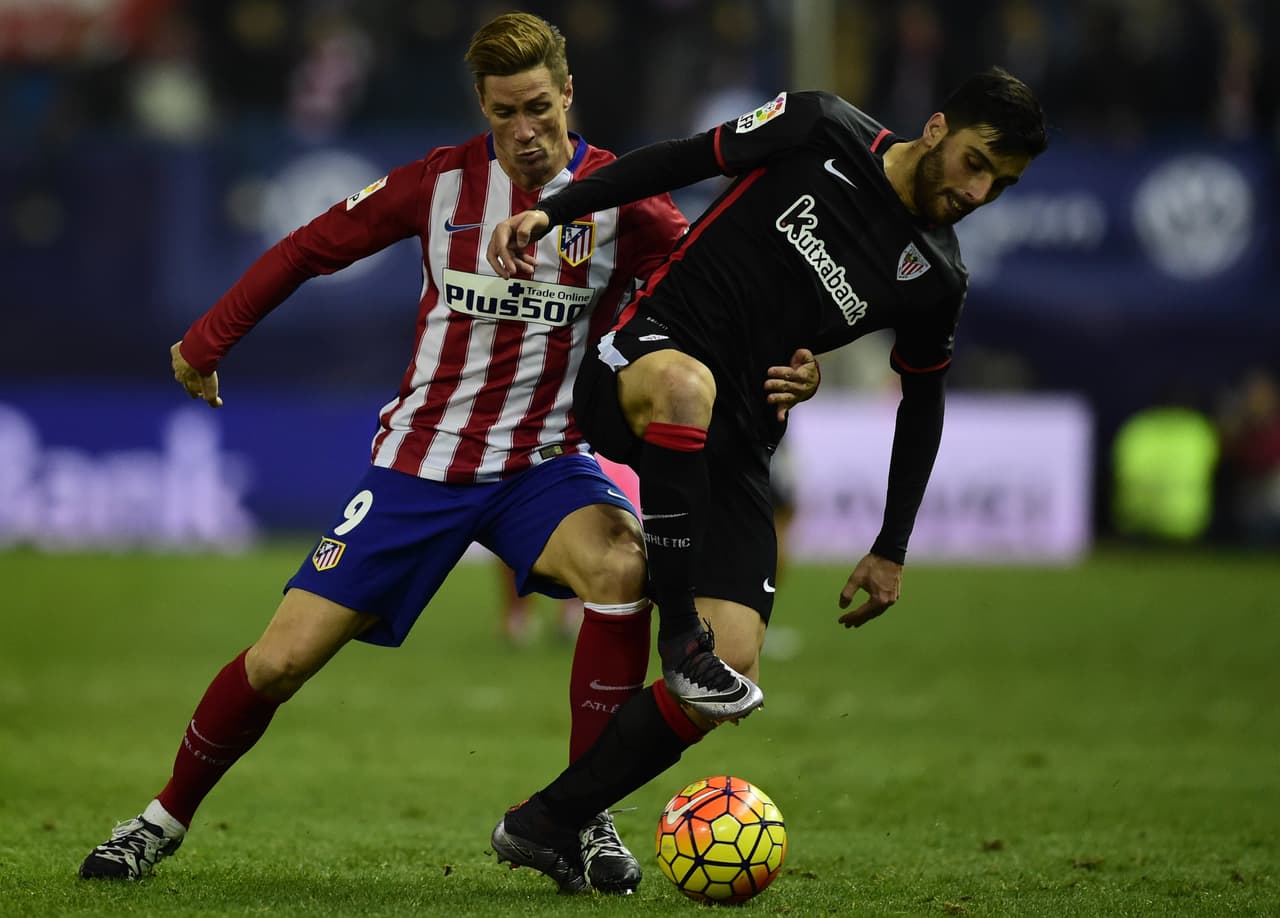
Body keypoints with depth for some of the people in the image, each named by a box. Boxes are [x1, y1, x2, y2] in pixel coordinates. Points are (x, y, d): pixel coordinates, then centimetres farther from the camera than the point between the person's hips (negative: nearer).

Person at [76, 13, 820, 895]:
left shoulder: (620, 199, -8)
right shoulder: (443, 181, -4)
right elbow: (310, 249, 9)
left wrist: (779, 368, -31)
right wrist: (206, 341, 14)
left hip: (545, 464, -1)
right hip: (420, 461, 1)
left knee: (622, 565, -34)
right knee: (279, 661, -5)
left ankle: (585, 819, -21)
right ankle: (169, 816, 21)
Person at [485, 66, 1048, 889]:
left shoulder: (934, 279, 6)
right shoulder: (824, 131, -4)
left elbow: (923, 400, 20)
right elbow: (676, 162, 3)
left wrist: (892, 551, 21)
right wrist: (550, 210, -7)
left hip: (733, 447, 4)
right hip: (641, 362, -4)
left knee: (734, 674, -11)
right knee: (686, 382, -44)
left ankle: (546, 825, 1)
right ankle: (681, 627, -32)